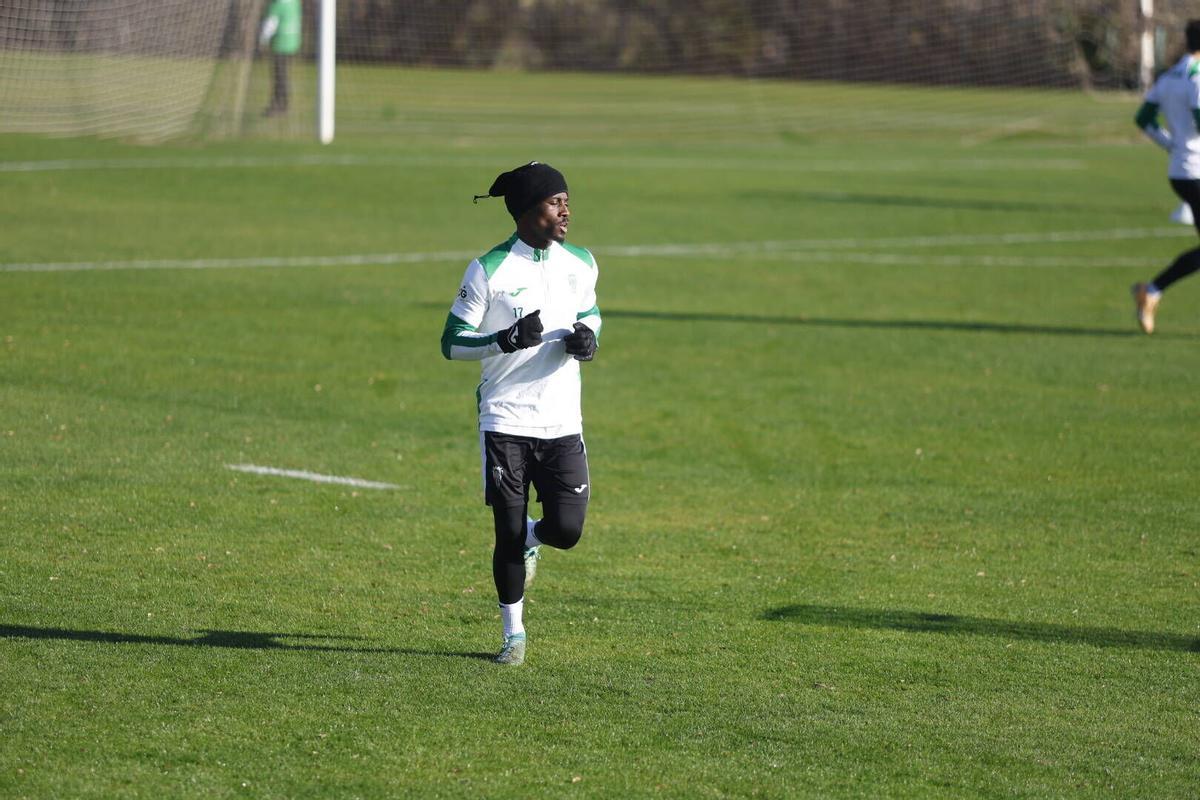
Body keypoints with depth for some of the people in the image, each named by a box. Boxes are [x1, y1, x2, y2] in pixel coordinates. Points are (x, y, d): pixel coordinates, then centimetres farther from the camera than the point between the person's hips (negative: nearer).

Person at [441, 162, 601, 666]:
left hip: (562, 424, 3)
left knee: (566, 530, -6)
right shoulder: (489, 271, -8)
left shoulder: (580, 264, 5)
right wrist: (506, 341, -22)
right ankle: (513, 633, 19)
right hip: (505, 422, -3)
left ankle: (529, 539, 31)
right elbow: (452, 344, -5)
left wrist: (588, 337, -1)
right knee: (507, 534, 0)